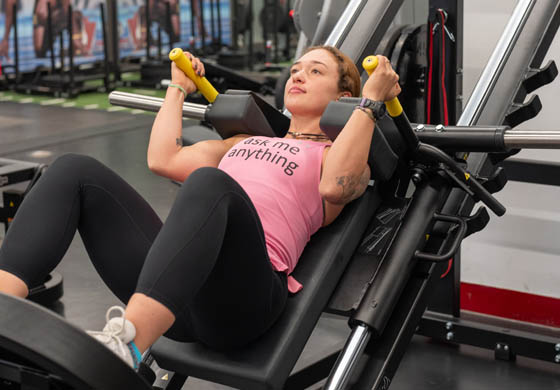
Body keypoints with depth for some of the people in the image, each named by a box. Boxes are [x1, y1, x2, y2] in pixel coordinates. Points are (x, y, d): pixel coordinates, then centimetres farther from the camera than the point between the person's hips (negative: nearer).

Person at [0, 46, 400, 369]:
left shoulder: (338, 153, 19)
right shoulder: (247, 141, 37)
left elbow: (334, 186, -8)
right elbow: (164, 159, 27)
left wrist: (370, 101, -1)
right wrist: (178, 89, 39)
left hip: (238, 296, -6)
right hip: (175, 287, 6)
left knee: (209, 182, -37)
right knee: (75, 171, -11)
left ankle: (125, 345, -58)